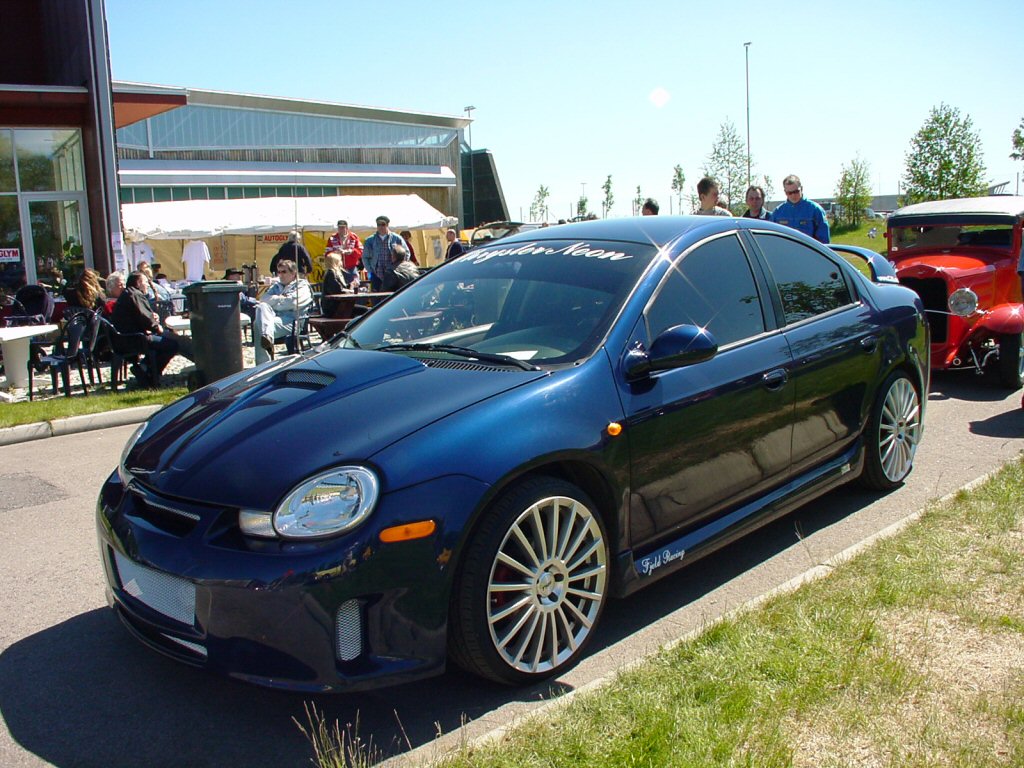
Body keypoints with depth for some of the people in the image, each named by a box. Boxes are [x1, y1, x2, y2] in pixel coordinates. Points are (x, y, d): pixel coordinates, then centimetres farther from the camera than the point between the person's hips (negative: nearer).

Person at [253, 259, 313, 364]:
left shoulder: (302, 286, 11)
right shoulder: (277, 286, 32)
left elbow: (292, 303, -9)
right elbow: (263, 299, 14)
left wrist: (273, 301, 1)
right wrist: (280, 298, 0)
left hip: (291, 321, -6)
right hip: (274, 317, 6)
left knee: (259, 324, -28)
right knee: (261, 307, -25)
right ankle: (267, 335, -46)